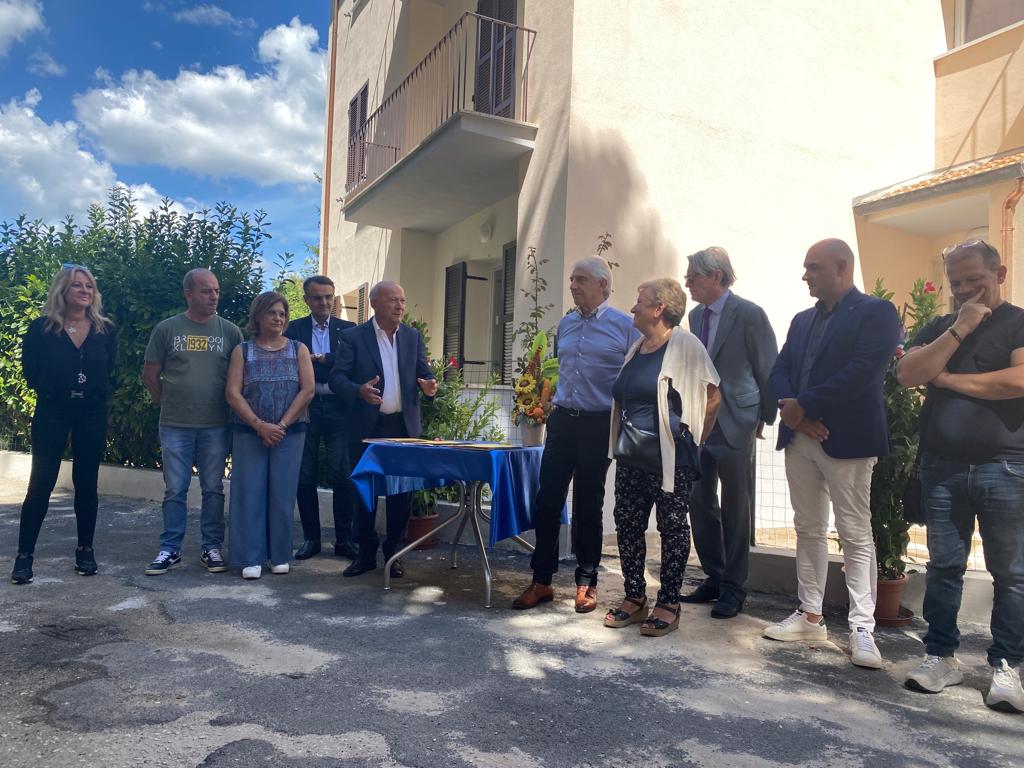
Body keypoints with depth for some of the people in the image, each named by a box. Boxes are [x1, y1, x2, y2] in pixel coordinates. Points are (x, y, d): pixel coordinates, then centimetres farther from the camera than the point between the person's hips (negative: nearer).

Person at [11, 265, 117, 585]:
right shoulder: (41, 328, -2)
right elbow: (30, 372, 2)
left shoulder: (104, 330, 4)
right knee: (41, 483, -1)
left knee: (87, 483, 7)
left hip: (92, 414, 2)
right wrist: (52, 389, -1)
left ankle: (85, 549, 19)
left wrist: (100, 390, -2)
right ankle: (24, 554, 9)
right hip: (52, 413, -2)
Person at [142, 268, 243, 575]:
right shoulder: (167, 328, 2)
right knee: (175, 490, 6)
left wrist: (228, 407, 6)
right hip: (175, 425, 0)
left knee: (213, 489, 7)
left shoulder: (230, 331, 3)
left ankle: (212, 548, 18)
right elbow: (150, 374, 8)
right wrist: (168, 404, 8)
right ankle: (170, 549, 17)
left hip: (216, 426, 1)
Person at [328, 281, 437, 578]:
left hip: (404, 426, 3)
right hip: (366, 427, -2)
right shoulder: (352, 337, -2)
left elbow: (423, 373, 10)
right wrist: (359, 390, -29)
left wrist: (429, 385, -14)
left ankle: (394, 553, 19)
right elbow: (337, 377, -9)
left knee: (401, 492, 6)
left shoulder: (413, 336, 9)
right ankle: (366, 553, 20)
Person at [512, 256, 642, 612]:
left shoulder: (624, 326, -5)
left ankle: (586, 583, 19)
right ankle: (541, 580, 13)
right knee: (547, 500, 2)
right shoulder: (565, 325, 11)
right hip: (562, 420, 4)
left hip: (599, 424, -4)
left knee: (589, 505, 5)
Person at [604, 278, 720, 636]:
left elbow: (713, 396, -9)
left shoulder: (684, 345, -10)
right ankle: (634, 598, 20)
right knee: (627, 524, 8)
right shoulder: (636, 349, 12)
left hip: (670, 457, -7)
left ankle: (668, 604, 13)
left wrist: (693, 438, -2)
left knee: (673, 527, 3)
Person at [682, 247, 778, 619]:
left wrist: (765, 417, -2)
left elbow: (769, 369, -6)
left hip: (735, 425, -7)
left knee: (736, 509, 4)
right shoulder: (695, 316, 10)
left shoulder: (749, 315, -11)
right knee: (699, 502, 11)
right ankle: (714, 577, 27)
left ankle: (733, 588, 17)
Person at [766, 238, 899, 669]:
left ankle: (862, 629, 3)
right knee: (808, 529, 12)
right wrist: (792, 411, -10)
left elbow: (862, 373, -18)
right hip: (799, 438, 7)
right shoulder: (802, 320, 17)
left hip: (846, 440, -7)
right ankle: (810, 617, 21)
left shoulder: (876, 312, -5)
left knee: (856, 534, -3)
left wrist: (803, 405, -13)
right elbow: (780, 371, 10)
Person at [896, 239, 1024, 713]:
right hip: (942, 465, 3)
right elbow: (907, 374, -2)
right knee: (944, 566, 7)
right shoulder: (938, 329, 14)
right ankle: (941, 656, 16)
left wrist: (946, 378, -5)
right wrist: (959, 330, -7)